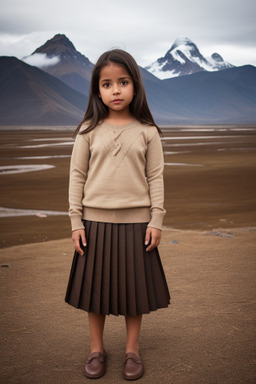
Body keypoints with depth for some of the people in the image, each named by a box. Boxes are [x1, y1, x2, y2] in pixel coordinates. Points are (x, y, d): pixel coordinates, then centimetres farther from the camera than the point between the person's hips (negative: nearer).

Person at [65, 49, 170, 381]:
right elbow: (77, 176, 0)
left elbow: (156, 178, 1)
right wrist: (76, 222, -3)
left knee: (134, 288, 10)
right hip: (96, 221, 0)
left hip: (135, 222, 0)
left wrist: (156, 220, -4)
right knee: (95, 288, 10)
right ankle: (96, 350, 29)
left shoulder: (147, 132, -1)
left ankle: (132, 351, 28)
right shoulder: (88, 131, -1)